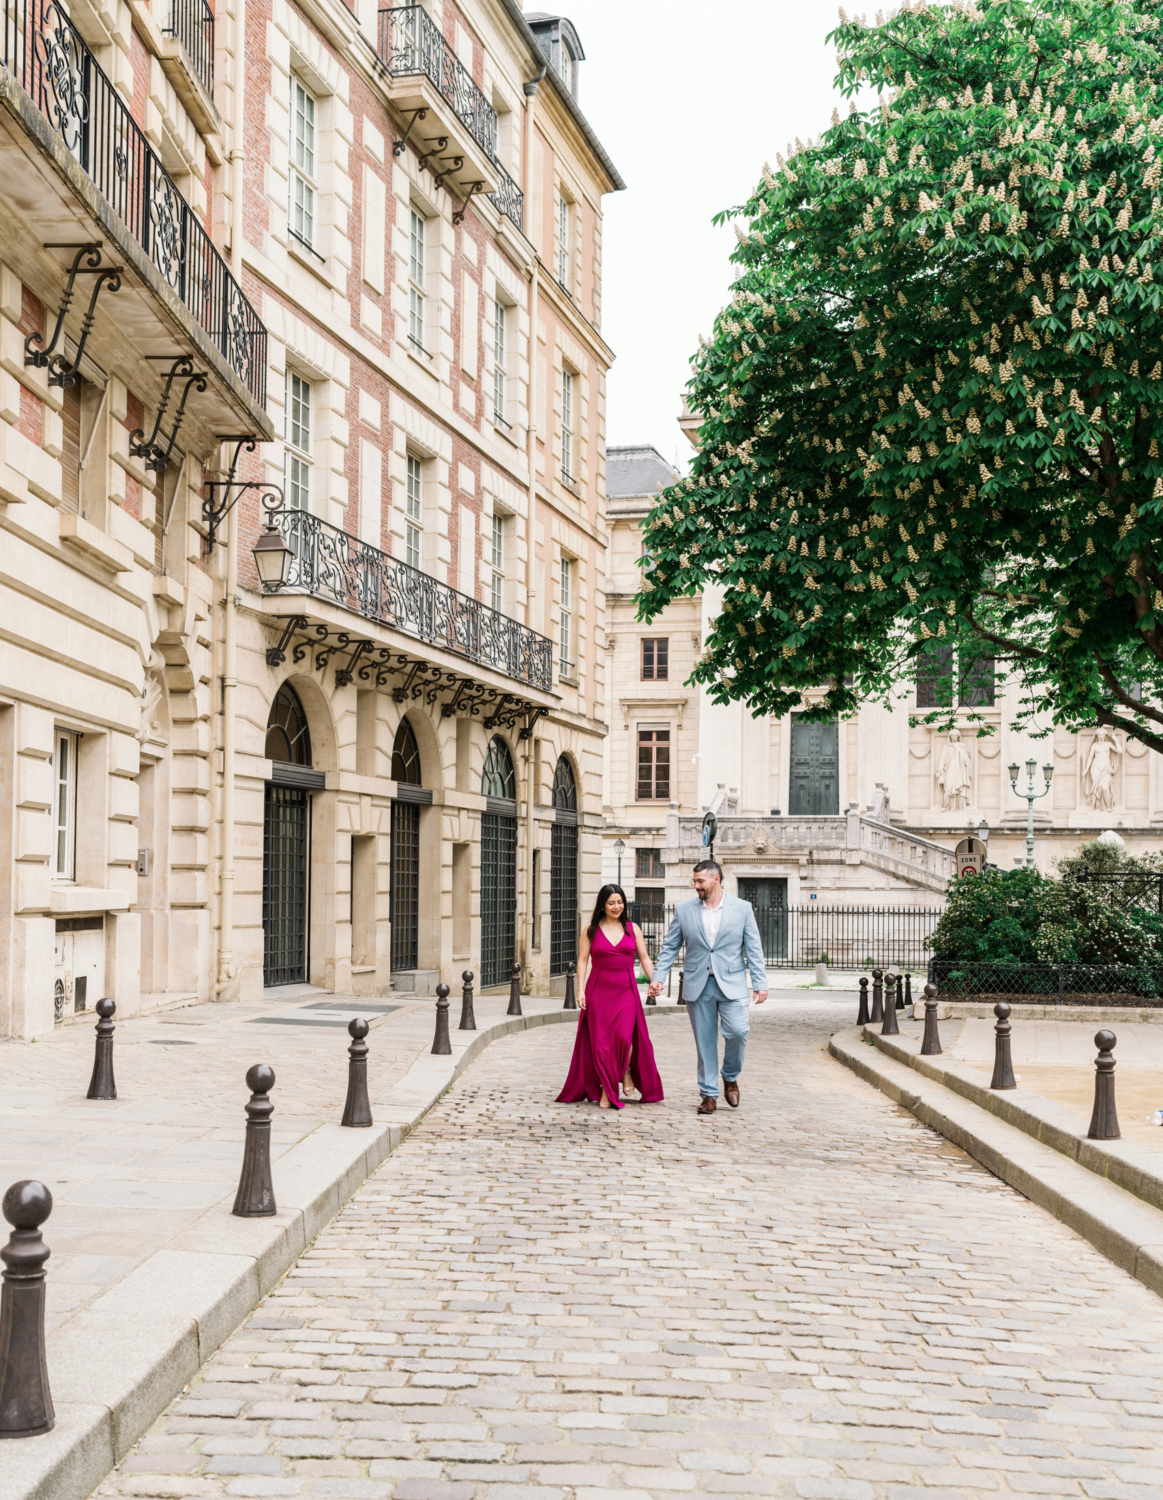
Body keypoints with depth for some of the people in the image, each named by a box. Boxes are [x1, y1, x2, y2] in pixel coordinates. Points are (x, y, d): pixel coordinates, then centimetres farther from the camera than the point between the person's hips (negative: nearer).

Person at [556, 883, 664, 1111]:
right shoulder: (591, 930, 5)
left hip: (626, 991, 0)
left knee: (624, 1037, -17)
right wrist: (580, 990, -7)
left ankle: (627, 1073, 12)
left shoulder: (632, 929, 9)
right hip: (598, 990, 0)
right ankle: (606, 1091, 11)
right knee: (601, 1042, -2)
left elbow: (644, 958, 11)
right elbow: (582, 961, 2)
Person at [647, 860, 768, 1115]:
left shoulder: (742, 908, 3)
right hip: (698, 985, 1)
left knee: (737, 1031, -16)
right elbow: (669, 947, 9)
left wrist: (760, 983, -3)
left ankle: (730, 1077, 11)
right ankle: (708, 1093, 14)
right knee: (704, 1041, 3)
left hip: (731, 983, -1)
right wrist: (658, 977, -2)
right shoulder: (684, 910, 6)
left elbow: (753, 949, 3)